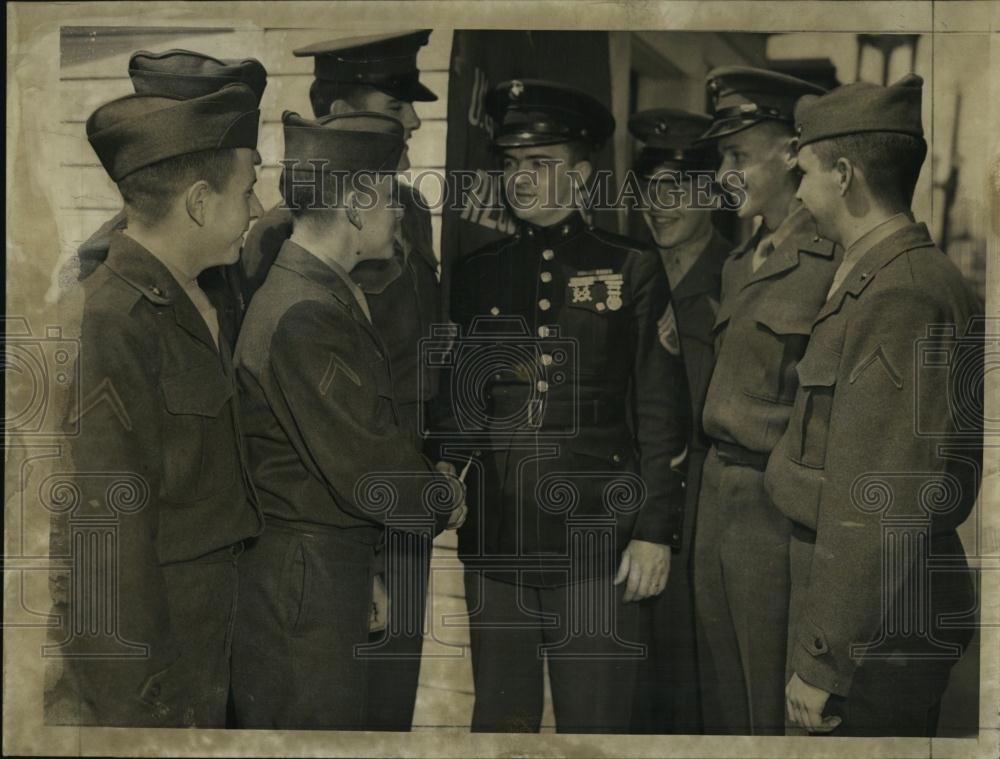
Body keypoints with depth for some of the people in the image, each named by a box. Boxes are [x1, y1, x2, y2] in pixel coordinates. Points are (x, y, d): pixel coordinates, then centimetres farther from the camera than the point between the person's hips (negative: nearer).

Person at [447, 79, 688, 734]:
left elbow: (660, 414, -1)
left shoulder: (633, 272, 2)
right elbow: (458, 404, 12)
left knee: (595, 724, 5)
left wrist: (656, 531, -6)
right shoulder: (477, 274, 11)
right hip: (494, 538, 3)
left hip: (596, 538, -3)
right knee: (501, 718, 12)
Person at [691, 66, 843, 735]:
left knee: (775, 705, 6)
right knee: (721, 690, 20)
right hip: (718, 492, 8)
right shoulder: (741, 261, 13)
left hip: (776, 505, -8)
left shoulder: (834, 261, -16)